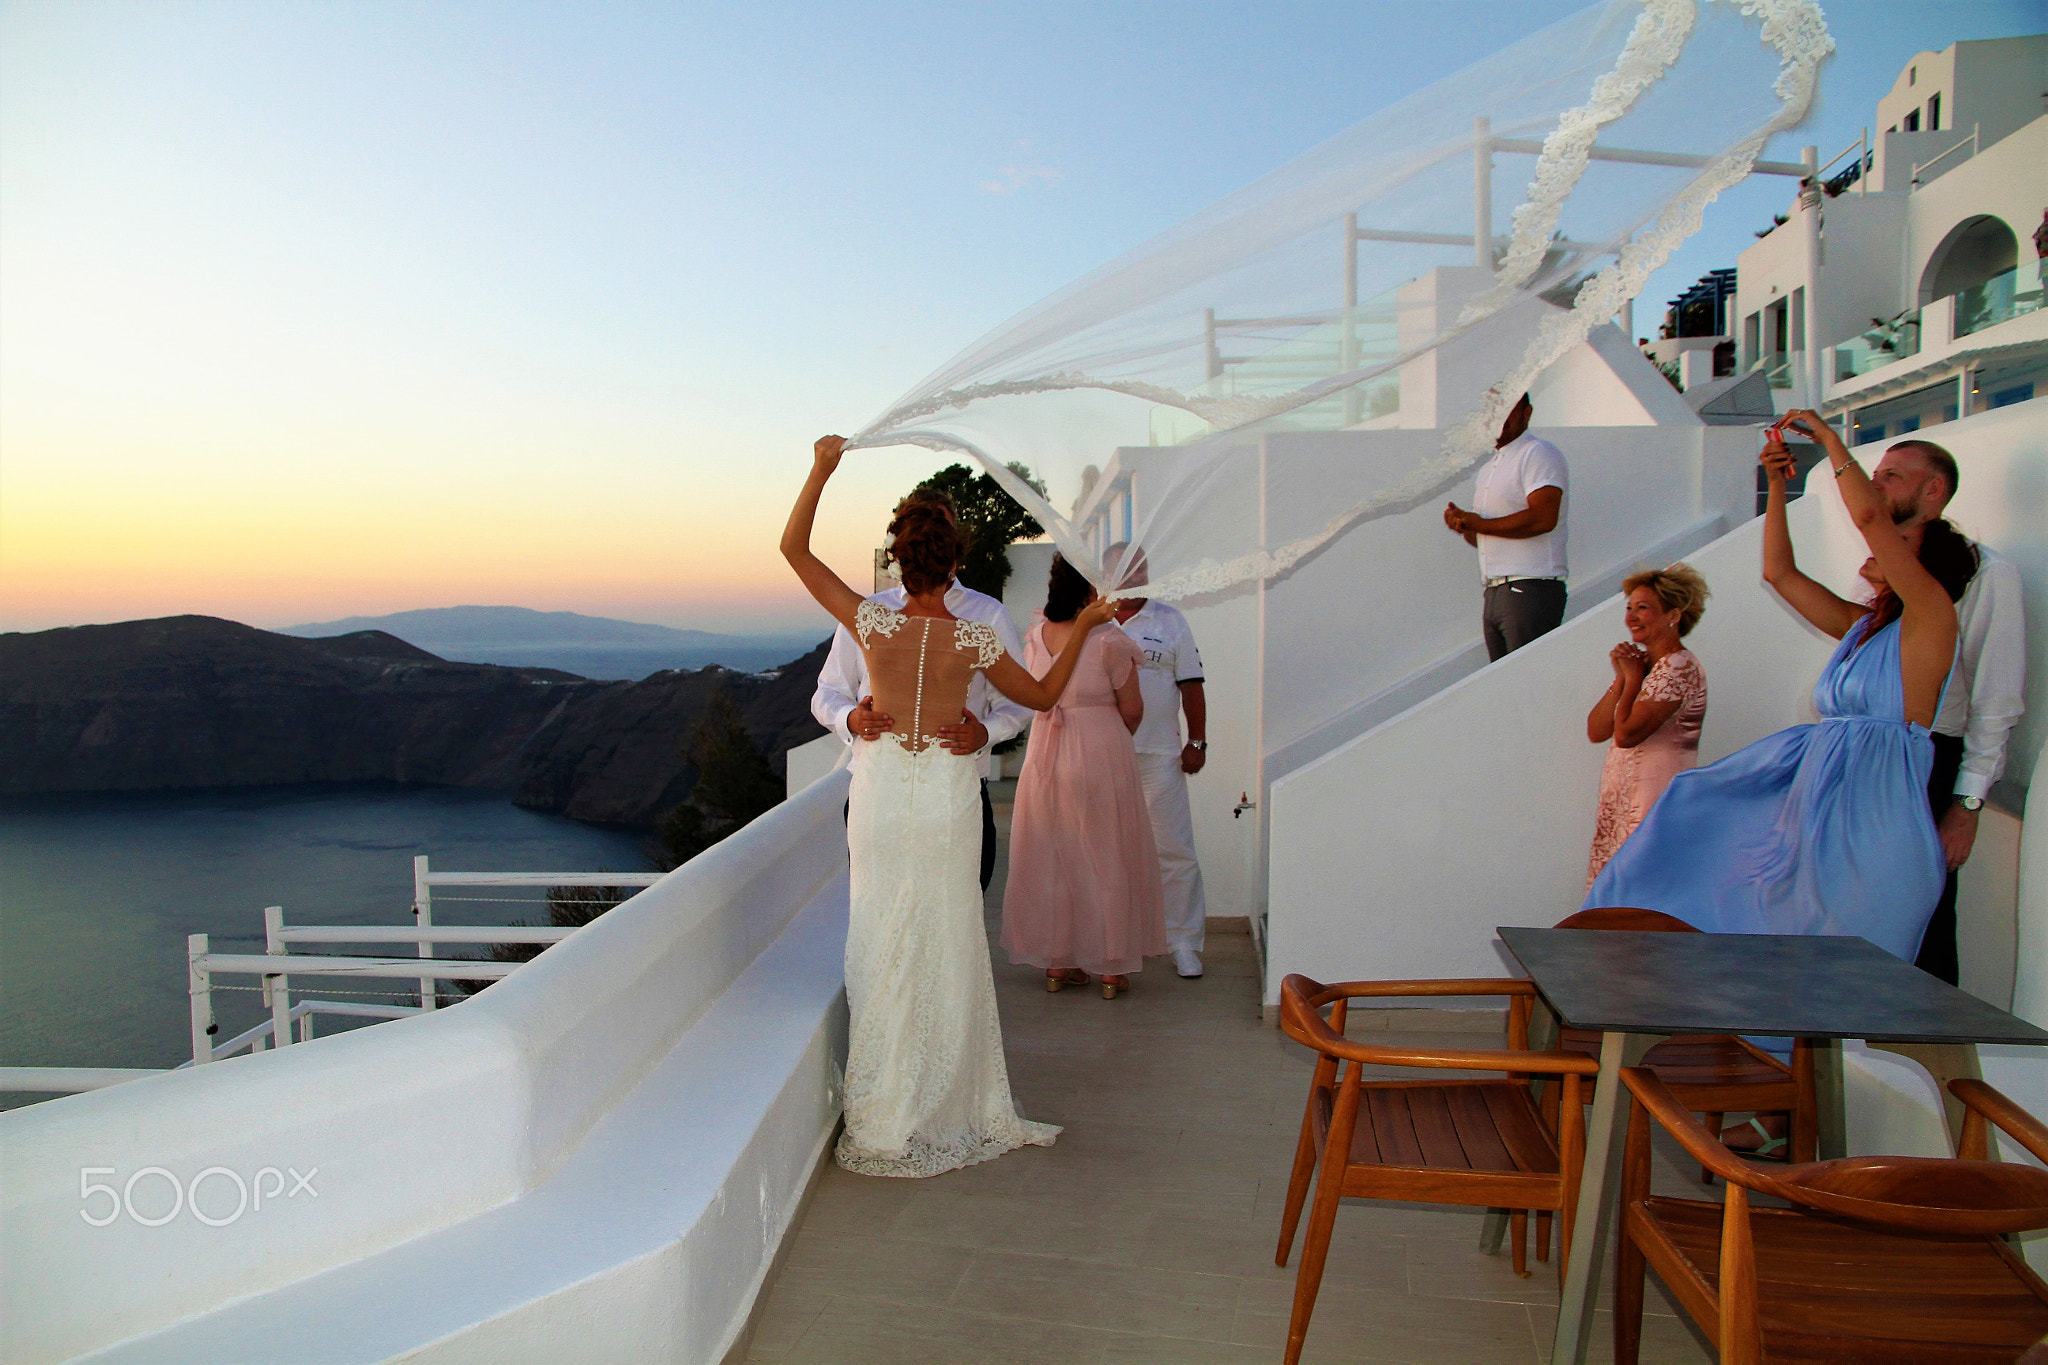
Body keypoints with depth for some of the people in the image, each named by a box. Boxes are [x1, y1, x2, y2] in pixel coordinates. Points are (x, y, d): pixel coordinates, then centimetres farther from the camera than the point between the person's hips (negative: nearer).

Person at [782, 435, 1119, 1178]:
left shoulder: (875, 625, -9)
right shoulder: (974, 638, -9)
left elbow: (792, 548, -2)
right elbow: (1043, 696, 5)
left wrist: (822, 469, -2)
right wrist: (1082, 628, 10)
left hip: (881, 793, 1)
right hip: (948, 796, 0)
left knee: (883, 943, 10)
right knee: (947, 948, 12)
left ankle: (885, 1119, 18)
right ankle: (946, 1109, 23)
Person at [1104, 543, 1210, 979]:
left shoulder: (1170, 621, 7)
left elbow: (1191, 686, 7)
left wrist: (1197, 742, 1)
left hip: (1159, 755, -1)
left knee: (1173, 851, -2)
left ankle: (1184, 941, 8)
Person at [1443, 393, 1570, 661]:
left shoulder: (1539, 453, -5)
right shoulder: (1487, 469, 23)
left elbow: (1543, 518, -19)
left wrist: (1477, 524, -11)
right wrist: (1463, 524, 1)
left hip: (1530, 590, -8)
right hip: (1493, 594, 9)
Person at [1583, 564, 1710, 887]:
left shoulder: (1679, 668, -12)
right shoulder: (1642, 663, 14)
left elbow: (1626, 734, -21)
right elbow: (1596, 732, 8)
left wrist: (1633, 677, -8)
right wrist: (1622, 677, -1)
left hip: (1654, 806, -9)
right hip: (1621, 801, 9)